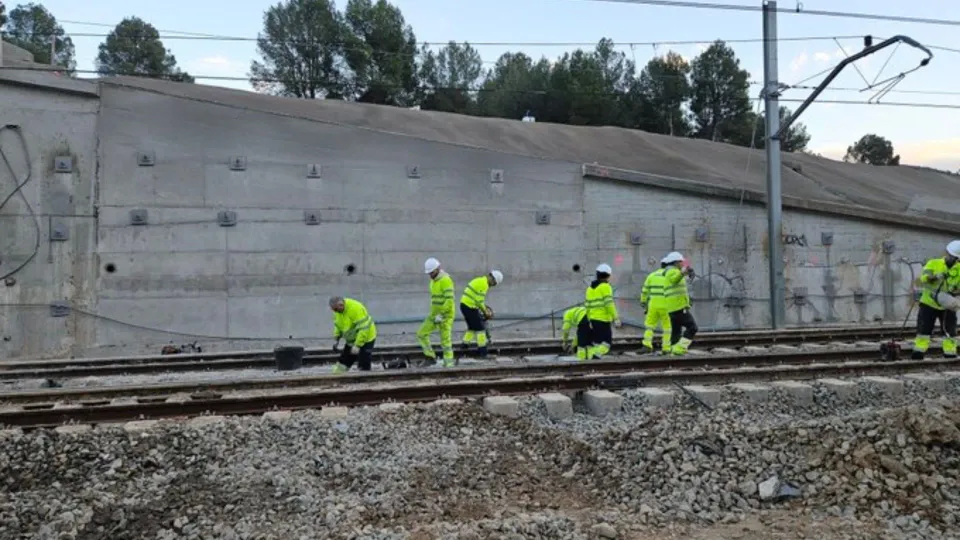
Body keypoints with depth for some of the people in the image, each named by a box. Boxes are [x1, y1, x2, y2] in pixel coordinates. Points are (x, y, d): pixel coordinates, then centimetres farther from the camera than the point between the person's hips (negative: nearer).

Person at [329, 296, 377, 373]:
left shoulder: (356, 308, -31)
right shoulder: (338, 310, -6)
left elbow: (363, 328, -30)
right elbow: (337, 324, 12)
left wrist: (357, 345, -29)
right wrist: (336, 339, 4)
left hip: (365, 339, -8)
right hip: (351, 340, 8)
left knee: (363, 367, -8)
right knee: (343, 361, 12)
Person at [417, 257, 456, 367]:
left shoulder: (445, 280, -18)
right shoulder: (433, 280, 13)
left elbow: (449, 300, -26)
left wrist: (441, 315, -25)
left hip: (446, 315, -9)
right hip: (435, 315, 9)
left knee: (445, 341, -5)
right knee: (421, 334, 4)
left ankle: (449, 364, 4)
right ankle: (431, 357, 12)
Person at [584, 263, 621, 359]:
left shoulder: (590, 288, 15)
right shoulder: (605, 287, -7)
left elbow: (587, 306, 15)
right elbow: (609, 304, -16)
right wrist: (616, 318, -15)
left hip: (593, 319, 7)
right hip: (604, 319, -7)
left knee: (595, 342, 12)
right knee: (607, 342, -4)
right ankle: (596, 356, -22)